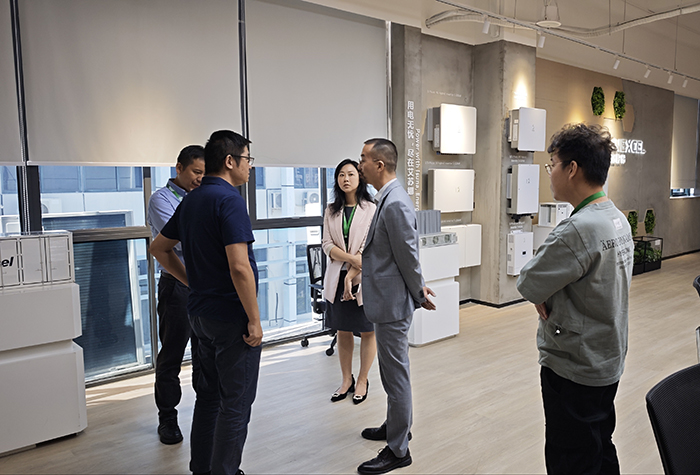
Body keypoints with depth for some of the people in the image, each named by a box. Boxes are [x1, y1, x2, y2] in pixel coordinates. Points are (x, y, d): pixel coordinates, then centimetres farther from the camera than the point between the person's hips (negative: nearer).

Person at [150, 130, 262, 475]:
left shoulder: (191, 201, 10)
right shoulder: (229, 200, -18)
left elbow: (160, 248, 20)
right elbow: (239, 267, -26)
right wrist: (254, 320, -18)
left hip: (201, 313, 9)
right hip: (231, 315, -9)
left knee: (210, 394, 20)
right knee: (236, 403, 3)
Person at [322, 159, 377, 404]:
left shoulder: (371, 209, -6)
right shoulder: (331, 211, 8)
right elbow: (327, 245, -1)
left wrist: (351, 276, -16)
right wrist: (352, 258, -16)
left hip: (363, 279, -4)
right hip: (337, 278, 4)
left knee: (367, 331, 6)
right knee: (342, 331, 12)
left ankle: (362, 381, 23)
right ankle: (347, 380, 27)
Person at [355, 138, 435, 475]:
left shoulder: (395, 203, -23)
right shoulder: (388, 198, 10)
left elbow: (408, 257, -19)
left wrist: (419, 294, -7)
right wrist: (419, 288, 14)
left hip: (393, 305, -10)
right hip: (386, 302, 10)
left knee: (396, 375, 3)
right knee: (391, 371, 24)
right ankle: (396, 425, 43)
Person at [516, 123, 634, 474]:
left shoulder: (577, 230, -27)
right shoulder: (618, 219, 4)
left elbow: (528, 285, -21)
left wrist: (541, 297, -2)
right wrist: (547, 296, -7)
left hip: (573, 371, -9)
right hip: (609, 362, 9)